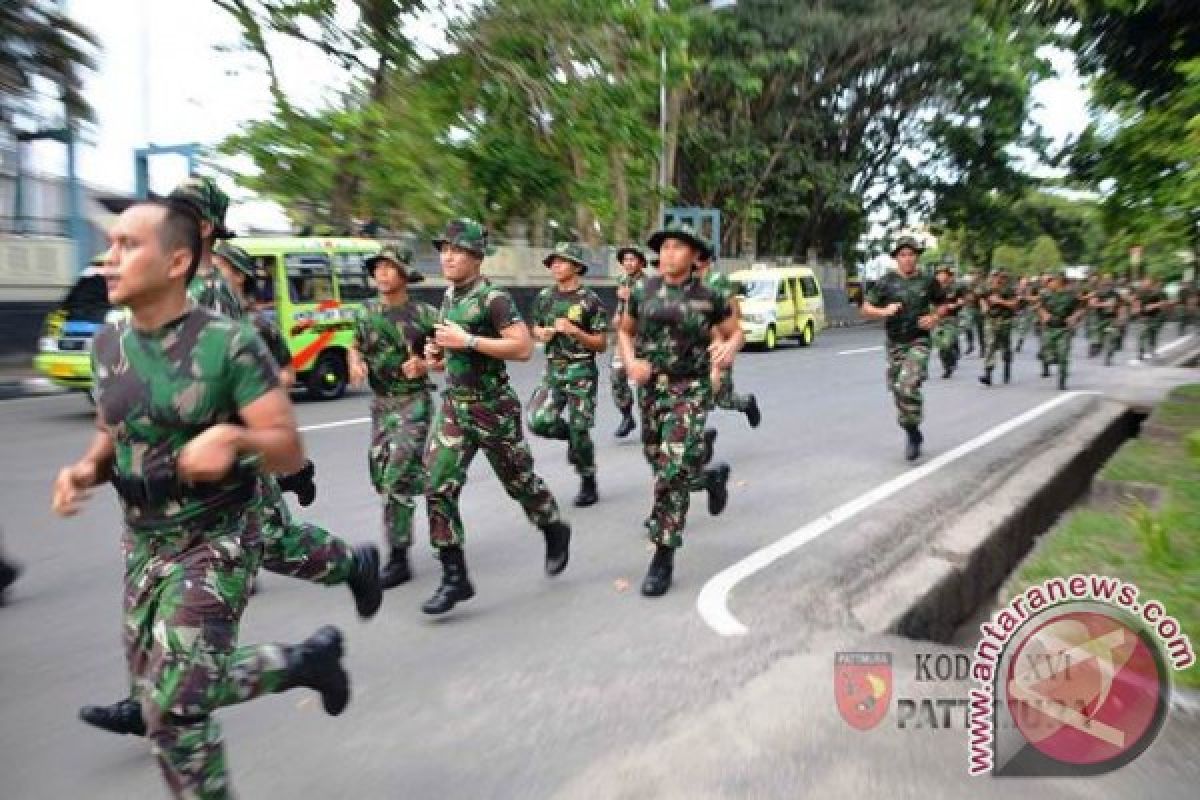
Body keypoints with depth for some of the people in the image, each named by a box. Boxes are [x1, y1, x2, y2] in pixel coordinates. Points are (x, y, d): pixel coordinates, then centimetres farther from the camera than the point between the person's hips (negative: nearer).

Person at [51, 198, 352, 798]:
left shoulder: (229, 344, -18)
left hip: (216, 541, -7)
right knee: (157, 691, 12)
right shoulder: (107, 345, 1)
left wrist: (235, 437, -38)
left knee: (174, 701, -9)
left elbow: (290, 451, -19)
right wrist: (86, 469, -7)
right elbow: (112, 434, 14)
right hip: (141, 540, 7)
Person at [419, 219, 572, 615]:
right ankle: (455, 578, 7)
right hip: (453, 405, 7)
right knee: (438, 489, -2)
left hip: (493, 408, -7)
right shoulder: (448, 296, 10)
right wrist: (439, 355, 4)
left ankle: (555, 531, 39)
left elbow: (524, 348, -23)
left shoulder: (493, 298, -14)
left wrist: (467, 341, -24)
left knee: (519, 481, 10)